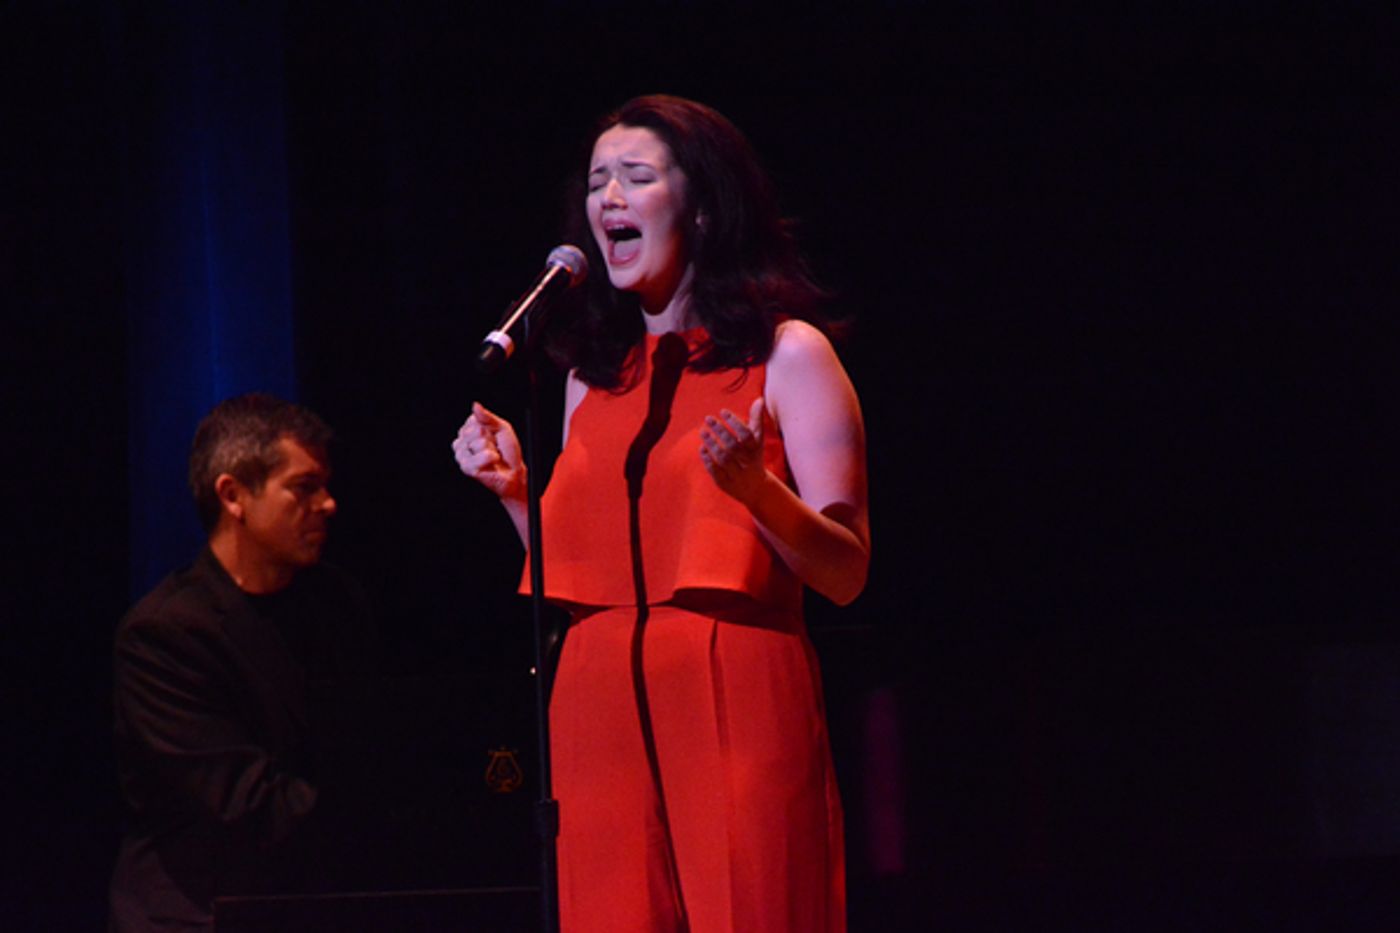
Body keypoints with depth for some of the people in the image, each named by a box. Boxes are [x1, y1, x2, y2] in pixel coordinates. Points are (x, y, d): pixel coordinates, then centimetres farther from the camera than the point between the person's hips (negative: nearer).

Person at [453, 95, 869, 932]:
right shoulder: (595, 375, 18)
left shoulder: (786, 355, 3)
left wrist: (755, 488, -19)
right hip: (602, 713, 5)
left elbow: (846, 573, -4)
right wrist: (516, 490, 7)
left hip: (736, 707, -5)